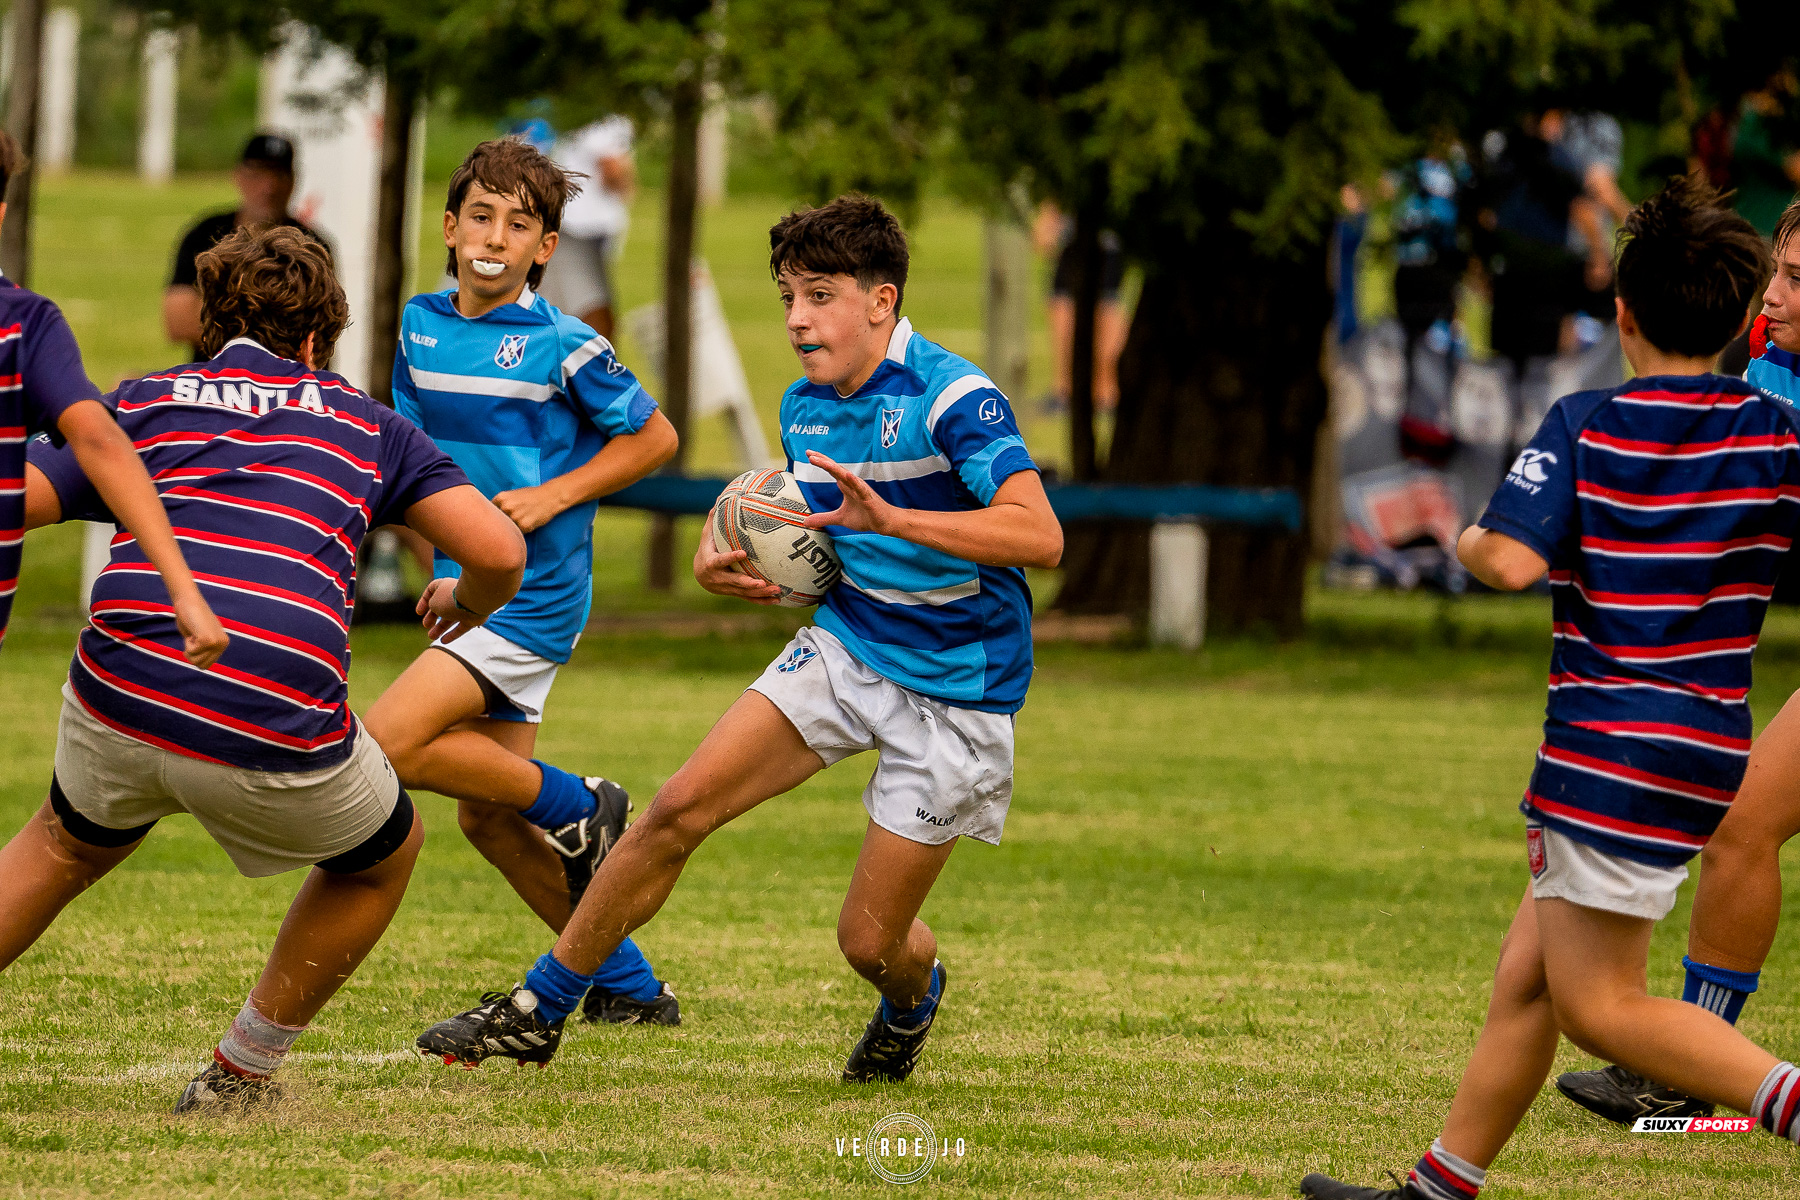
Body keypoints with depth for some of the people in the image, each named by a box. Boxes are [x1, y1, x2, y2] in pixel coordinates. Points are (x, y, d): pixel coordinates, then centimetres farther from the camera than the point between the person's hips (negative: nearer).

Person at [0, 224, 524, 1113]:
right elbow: (498, 551, 10)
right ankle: (240, 1074, 34)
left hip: (118, 697, 2)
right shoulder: (363, 421, 19)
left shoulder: (140, 403, 21)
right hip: (276, 732, -2)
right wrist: (466, 608, 33)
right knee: (384, 853, 29)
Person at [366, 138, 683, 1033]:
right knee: (486, 817, 8)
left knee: (388, 744, -19)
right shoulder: (422, 326, 6)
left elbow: (654, 437, -2)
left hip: (532, 594, -7)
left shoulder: (561, 347, -13)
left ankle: (576, 808, 0)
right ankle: (628, 988, 18)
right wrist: (444, 567, 6)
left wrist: (552, 497, -13)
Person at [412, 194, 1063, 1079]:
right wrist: (719, 563, -2)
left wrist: (890, 518, -43)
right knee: (681, 807, -7)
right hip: (843, 647, 6)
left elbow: (1038, 536, -33)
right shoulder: (804, 407, 3)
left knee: (870, 942, -2)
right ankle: (538, 1010, 5)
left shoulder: (951, 397, -22)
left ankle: (913, 1002, 37)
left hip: (955, 692, -6)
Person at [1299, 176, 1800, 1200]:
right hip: (1709, 749, 7)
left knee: (1598, 1003, -5)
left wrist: (1468, 540, 2)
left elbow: (1513, 560, -21)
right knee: (1527, 979, 15)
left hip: (1615, 749, -7)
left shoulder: (1585, 427, -10)